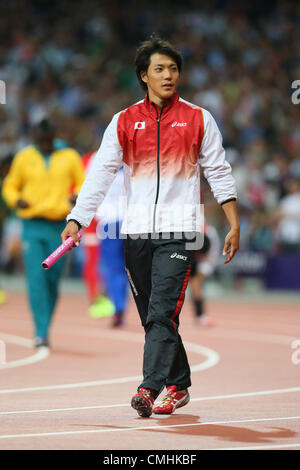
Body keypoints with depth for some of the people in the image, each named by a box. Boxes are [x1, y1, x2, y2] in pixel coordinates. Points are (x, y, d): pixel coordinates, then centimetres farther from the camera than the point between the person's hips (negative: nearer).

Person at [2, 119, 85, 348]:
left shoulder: (70, 157, 5)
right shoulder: (24, 158, 6)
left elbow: (82, 183, 11)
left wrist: (77, 197, -11)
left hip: (60, 226, 0)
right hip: (33, 226, 0)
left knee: (52, 280, 4)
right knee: (36, 279, -11)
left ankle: (45, 326, 22)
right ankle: (41, 333, -11)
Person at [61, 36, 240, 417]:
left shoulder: (198, 120, 5)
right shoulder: (124, 122, 8)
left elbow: (219, 172, 7)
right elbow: (100, 174, 5)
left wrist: (234, 225, 2)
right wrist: (76, 220, -5)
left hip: (178, 232, -3)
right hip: (136, 232, 3)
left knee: (162, 314, -15)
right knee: (153, 317, 8)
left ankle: (149, 389, -21)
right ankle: (178, 385, 21)